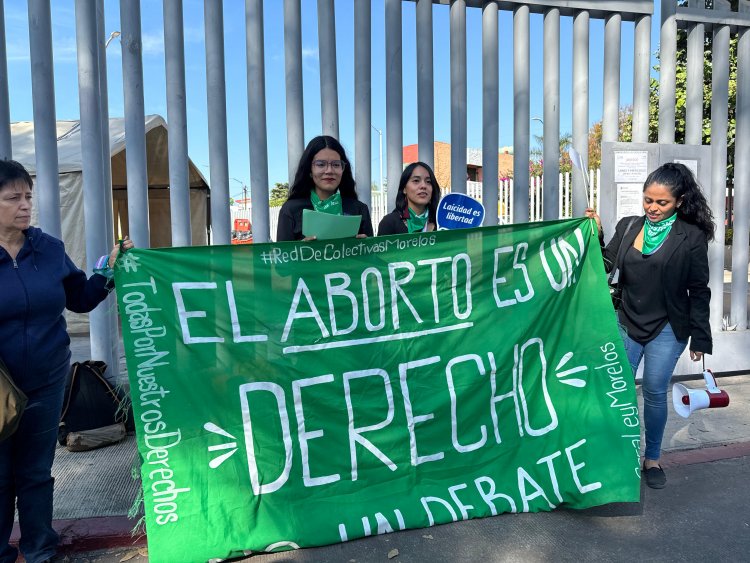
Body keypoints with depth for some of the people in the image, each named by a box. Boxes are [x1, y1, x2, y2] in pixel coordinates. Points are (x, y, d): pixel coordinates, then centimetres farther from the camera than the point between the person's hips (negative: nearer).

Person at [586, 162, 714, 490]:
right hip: (627, 324, 3)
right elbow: (605, 266, 0)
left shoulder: (692, 236, -7)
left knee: (655, 393, 4)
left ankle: (652, 458, 25)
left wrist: (700, 338, -3)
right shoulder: (627, 227, 1)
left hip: (666, 330, -3)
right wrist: (595, 235, -14)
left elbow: (698, 291, -4)